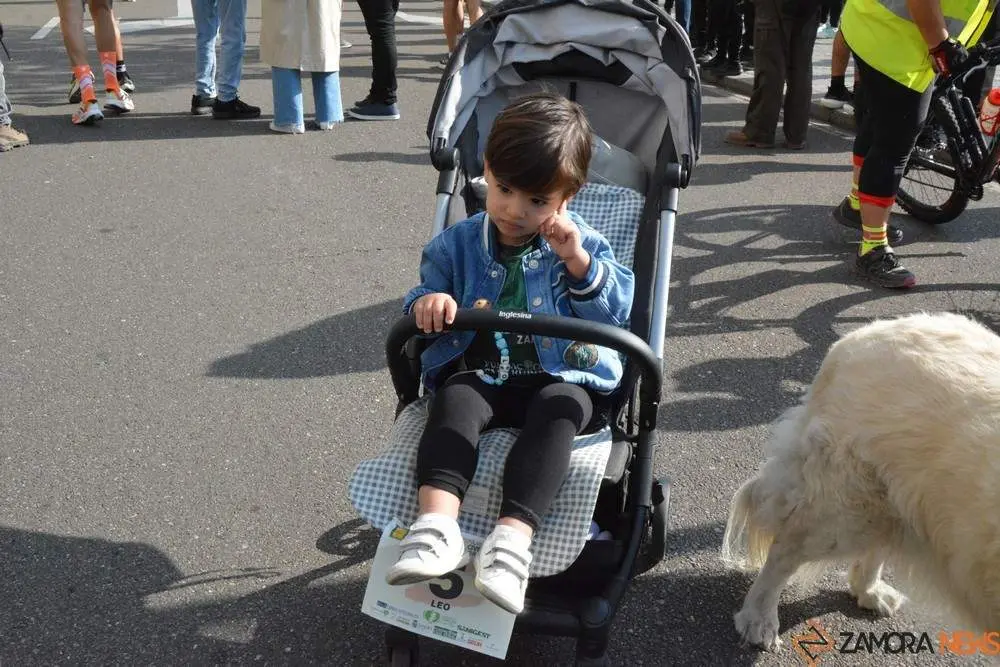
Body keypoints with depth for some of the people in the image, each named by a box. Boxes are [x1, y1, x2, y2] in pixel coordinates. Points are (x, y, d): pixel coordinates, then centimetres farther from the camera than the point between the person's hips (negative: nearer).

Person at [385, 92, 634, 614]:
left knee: (555, 414, -34)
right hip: (479, 374, 1)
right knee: (454, 403, -32)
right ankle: (436, 525, -46)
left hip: (562, 378, -1)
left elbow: (616, 310, -2)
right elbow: (426, 291, 8)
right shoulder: (457, 244, 8)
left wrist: (578, 261, -17)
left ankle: (513, 538, -46)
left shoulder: (581, 243, 6)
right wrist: (426, 303, -17)